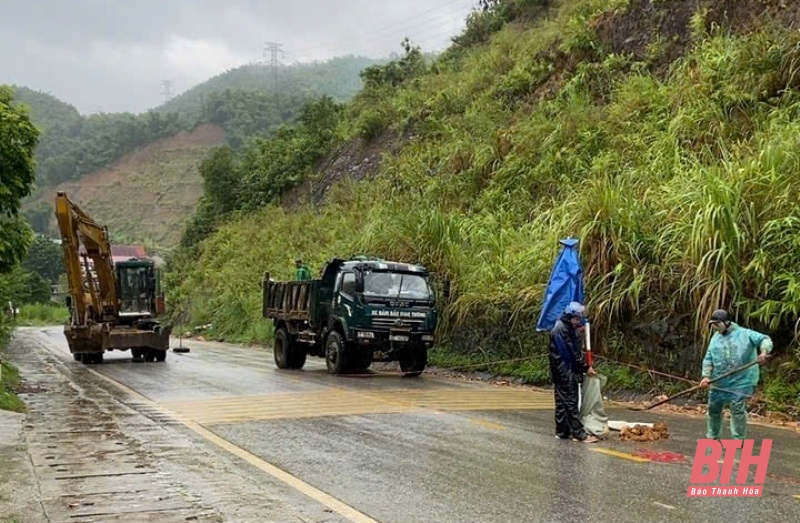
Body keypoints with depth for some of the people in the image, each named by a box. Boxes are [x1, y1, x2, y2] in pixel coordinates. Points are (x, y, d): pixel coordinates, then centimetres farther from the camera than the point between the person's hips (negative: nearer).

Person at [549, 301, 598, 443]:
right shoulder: (561, 330, -17)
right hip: (565, 374, -10)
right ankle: (579, 433, -7)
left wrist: (585, 366, 7)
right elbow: (569, 354, -19)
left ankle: (562, 432, 17)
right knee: (571, 403, -7)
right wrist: (585, 367, -13)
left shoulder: (568, 329, 16)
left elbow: (575, 352, 19)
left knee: (563, 403, 12)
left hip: (568, 374, 10)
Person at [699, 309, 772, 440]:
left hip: (740, 382, -5)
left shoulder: (745, 334, -3)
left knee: (738, 410, -5)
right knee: (713, 409, 12)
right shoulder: (715, 338, 10)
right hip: (718, 382, 5)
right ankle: (712, 437, 27)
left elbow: (765, 340, -6)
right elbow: (708, 359, 7)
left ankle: (738, 440, 5)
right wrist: (706, 376, -7)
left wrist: (764, 352, -27)